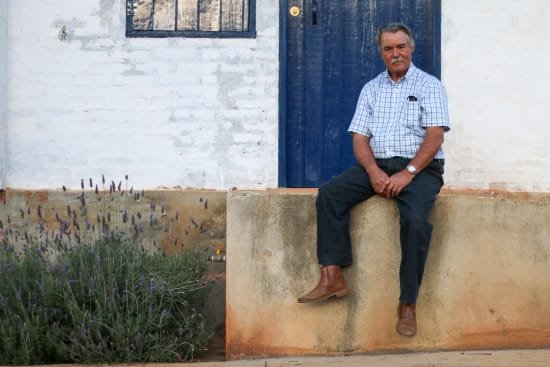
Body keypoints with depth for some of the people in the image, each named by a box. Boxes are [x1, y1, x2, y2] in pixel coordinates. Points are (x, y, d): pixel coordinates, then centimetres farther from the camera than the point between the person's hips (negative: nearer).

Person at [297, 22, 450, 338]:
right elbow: (360, 138, 8)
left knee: (416, 220, -32)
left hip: (419, 167, -4)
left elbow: (435, 136, -7)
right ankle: (333, 278, -21)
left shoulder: (429, 85, 4)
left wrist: (408, 173, -20)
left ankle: (408, 303, -22)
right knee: (329, 194, -19)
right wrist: (374, 171, -12)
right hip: (377, 166, 4)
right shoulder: (371, 89, 16)